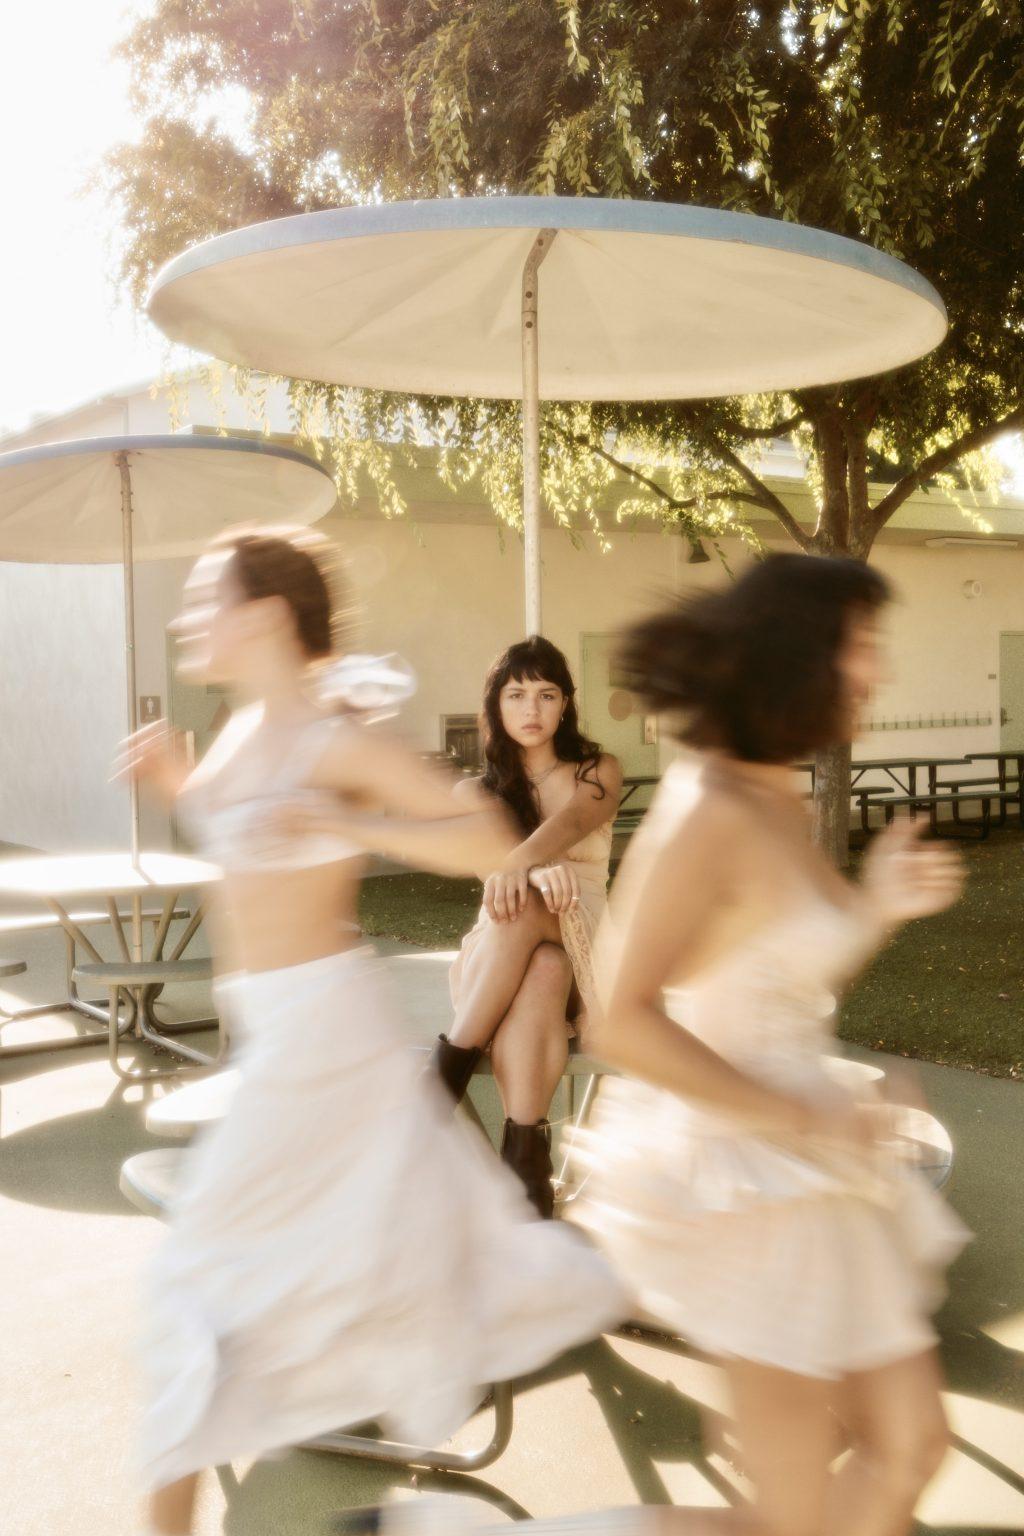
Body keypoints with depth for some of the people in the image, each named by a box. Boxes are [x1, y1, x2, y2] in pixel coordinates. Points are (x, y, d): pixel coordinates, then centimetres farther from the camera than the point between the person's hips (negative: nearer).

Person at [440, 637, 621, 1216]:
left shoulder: (598, 772, 6)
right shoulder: (478, 790, 9)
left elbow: (570, 823, -18)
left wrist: (516, 864, -42)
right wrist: (539, 868, -40)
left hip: (582, 955, -1)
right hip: (493, 963, 1)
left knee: (525, 908, -36)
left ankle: (452, 1066, -29)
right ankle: (530, 1151, -35)